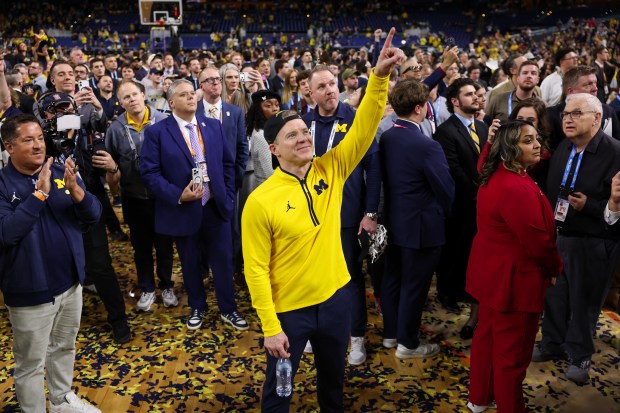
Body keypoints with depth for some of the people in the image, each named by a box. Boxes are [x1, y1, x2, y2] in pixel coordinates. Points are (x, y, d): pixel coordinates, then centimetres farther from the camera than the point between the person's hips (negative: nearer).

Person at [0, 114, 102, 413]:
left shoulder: (62, 172, -1)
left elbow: (93, 217, -4)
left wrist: (75, 189, -23)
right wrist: (40, 192, -28)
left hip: (70, 282, 5)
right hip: (30, 291, -5)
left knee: (64, 347, 24)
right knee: (30, 363, 11)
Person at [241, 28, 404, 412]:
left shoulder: (331, 170, -6)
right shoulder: (260, 201, -17)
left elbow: (364, 129, -15)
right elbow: (257, 269, -13)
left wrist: (380, 76, -29)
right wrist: (270, 328, -13)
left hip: (335, 298, 4)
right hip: (289, 310, -3)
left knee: (334, 379, 26)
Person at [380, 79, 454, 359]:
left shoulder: (386, 138, -3)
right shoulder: (427, 146, -24)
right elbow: (446, 189, -14)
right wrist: (443, 212, 6)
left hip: (394, 221, 8)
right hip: (421, 226, -8)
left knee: (393, 278, 18)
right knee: (414, 285, 6)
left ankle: (391, 333, 34)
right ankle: (407, 343, 21)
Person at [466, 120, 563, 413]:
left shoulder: (496, 177, 5)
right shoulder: (516, 188, -28)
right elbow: (538, 241, -24)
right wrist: (556, 268, -6)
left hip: (493, 271, 11)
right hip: (514, 278, -11)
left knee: (488, 334, 23)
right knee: (513, 350, 7)